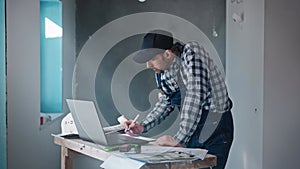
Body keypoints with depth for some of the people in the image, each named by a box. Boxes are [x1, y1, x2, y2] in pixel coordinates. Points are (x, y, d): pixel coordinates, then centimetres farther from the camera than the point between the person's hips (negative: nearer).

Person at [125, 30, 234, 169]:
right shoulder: (161, 70, 1)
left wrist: (179, 139, -26)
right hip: (191, 129, 7)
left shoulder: (191, 52, -21)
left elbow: (195, 96, -29)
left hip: (215, 126, -7)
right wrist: (143, 126, 3)